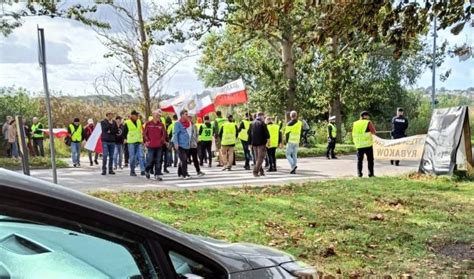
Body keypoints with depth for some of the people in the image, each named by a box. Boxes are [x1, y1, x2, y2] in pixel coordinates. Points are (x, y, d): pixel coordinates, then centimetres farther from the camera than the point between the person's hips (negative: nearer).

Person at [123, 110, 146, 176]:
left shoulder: (139, 121, 9)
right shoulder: (127, 123, -5)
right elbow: (124, 133, 3)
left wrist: (141, 138, 13)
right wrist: (127, 139, 2)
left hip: (139, 142, 4)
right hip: (131, 143, -4)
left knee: (141, 156, -5)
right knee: (132, 157, 1)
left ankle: (142, 170, -6)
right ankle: (132, 171, 10)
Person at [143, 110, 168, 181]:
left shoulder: (161, 124, 5)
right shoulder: (148, 124, 0)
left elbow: (164, 134, 12)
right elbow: (144, 133, 5)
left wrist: (162, 140, 0)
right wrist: (146, 140, -3)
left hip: (159, 145, 2)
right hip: (151, 145, -2)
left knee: (158, 161, 2)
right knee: (150, 159, 0)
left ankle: (158, 174, 8)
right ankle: (147, 170, 27)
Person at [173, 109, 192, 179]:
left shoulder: (189, 123, 11)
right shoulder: (178, 123, -8)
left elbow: (191, 132, 21)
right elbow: (175, 134, -11)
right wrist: (176, 143, -19)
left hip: (187, 145, 7)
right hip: (180, 145, -7)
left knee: (183, 160, 15)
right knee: (184, 160, -14)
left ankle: (180, 173, 26)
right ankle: (185, 174, -12)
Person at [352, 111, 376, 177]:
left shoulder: (355, 123, 8)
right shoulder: (368, 123, -5)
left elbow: (353, 134, 11)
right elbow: (373, 132, -3)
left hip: (359, 145, 4)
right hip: (367, 144, -4)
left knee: (359, 159, 9)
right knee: (370, 159, 5)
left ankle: (359, 173, 4)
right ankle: (371, 173, 3)